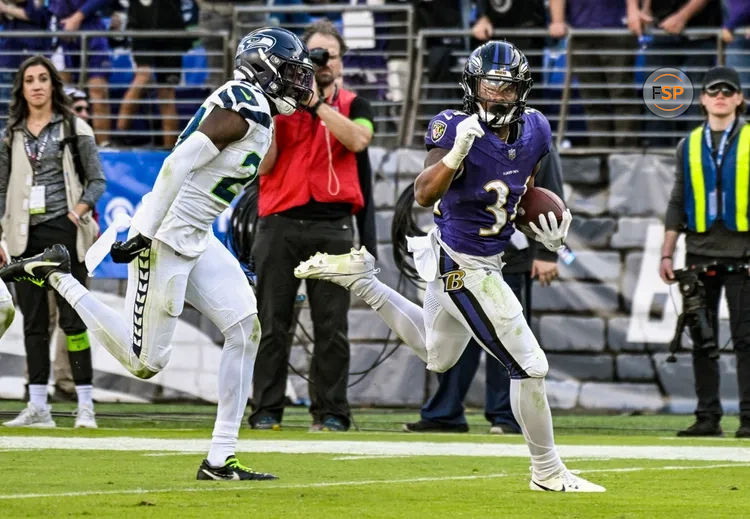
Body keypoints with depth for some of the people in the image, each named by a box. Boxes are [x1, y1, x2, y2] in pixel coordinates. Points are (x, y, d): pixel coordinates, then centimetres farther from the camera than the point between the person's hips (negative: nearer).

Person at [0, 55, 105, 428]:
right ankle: (37, 407, 6)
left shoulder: (74, 129, 3)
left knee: (72, 319, -6)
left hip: (64, 232, -4)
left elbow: (97, 180, 4)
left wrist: (79, 211, -12)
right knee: (33, 321, 4)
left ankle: (85, 404, -3)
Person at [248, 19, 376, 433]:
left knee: (332, 326, -1)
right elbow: (263, 165, 0)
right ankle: (266, 411, 3)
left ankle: (330, 412, 4)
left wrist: (316, 103, -16)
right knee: (272, 323, 0)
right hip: (279, 224, 0)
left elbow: (357, 139, -13)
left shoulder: (352, 105, 9)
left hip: (332, 228, 0)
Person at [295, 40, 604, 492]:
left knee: (436, 357, 30)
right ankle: (548, 472, 10)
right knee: (529, 367, -5)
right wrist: (458, 150, -45)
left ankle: (359, 278, 31)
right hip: (465, 267, -9)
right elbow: (424, 195, -32)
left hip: (488, 262, 9)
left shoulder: (534, 130, -1)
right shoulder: (457, 129, -22)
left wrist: (544, 231, -1)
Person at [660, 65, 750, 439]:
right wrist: (666, 254, 7)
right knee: (702, 341, 4)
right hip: (699, 254, 3)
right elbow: (677, 204, 14)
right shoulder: (689, 146, 13)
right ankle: (708, 417, 9)